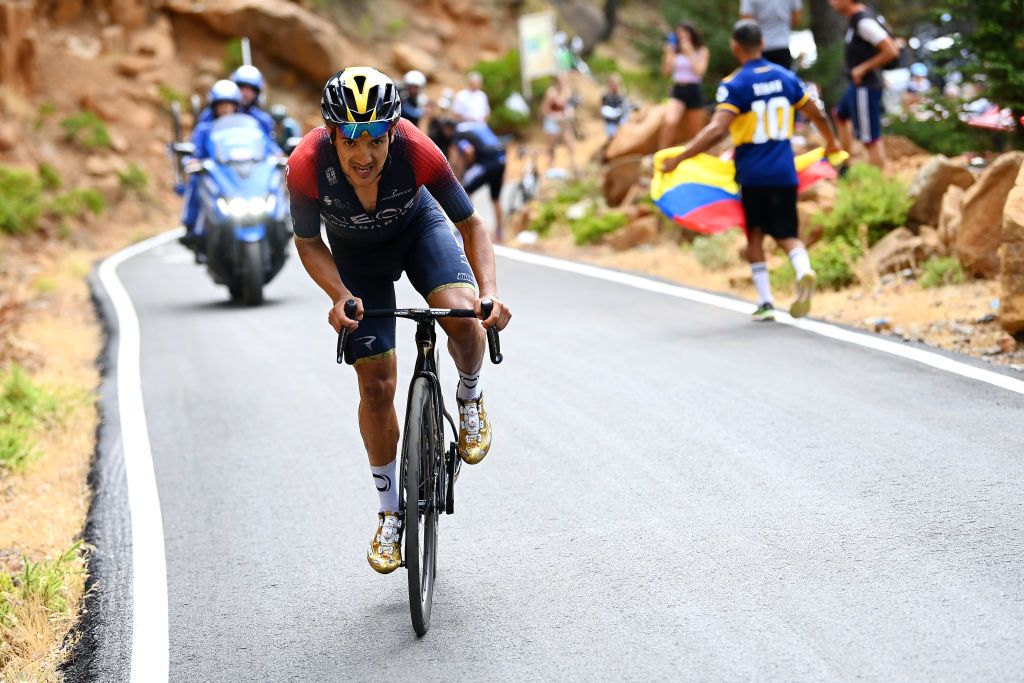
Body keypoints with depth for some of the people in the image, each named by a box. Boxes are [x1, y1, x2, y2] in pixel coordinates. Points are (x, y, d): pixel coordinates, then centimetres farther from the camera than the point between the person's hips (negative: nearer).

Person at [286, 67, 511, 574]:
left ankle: (470, 396, 5)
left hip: (418, 228, 0)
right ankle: (391, 513, 17)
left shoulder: (416, 151, -36)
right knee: (377, 385, -2)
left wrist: (490, 292, -37)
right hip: (355, 252, 1)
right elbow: (308, 243, -15)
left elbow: (470, 224, -22)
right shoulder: (306, 166, -35)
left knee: (462, 317, -30)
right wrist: (340, 297, -32)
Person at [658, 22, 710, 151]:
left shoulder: (702, 51, 2)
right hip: (677, 90, 1)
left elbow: (699, 70, -11)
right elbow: (666, 71, 6)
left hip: (693, 91, -1)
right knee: (670, 122, -25)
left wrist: (689, 51, -10)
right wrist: (669, 53, -4)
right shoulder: (675, 51, 8)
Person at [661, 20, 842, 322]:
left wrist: (678, 158, -22)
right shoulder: (786, 77, 5)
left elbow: (717, 130, -23)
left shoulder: (734, 85, -10)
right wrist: (831, 143, 35)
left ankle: (765, 302, 11)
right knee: (787, 234, 10)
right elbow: (818, 116, 15)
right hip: (784, 172, 3)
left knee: (755, 234, 14)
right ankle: (803, 270, -21)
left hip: (751, 173, -3)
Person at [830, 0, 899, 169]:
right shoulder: (855, 18, 6)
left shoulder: (864, 22, -22)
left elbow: (891, 51, -26)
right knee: (841, 116, 30)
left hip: (865, 87, -11)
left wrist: (863, 68, -19)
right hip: (856, 85, 11)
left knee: (871, 139, -7)